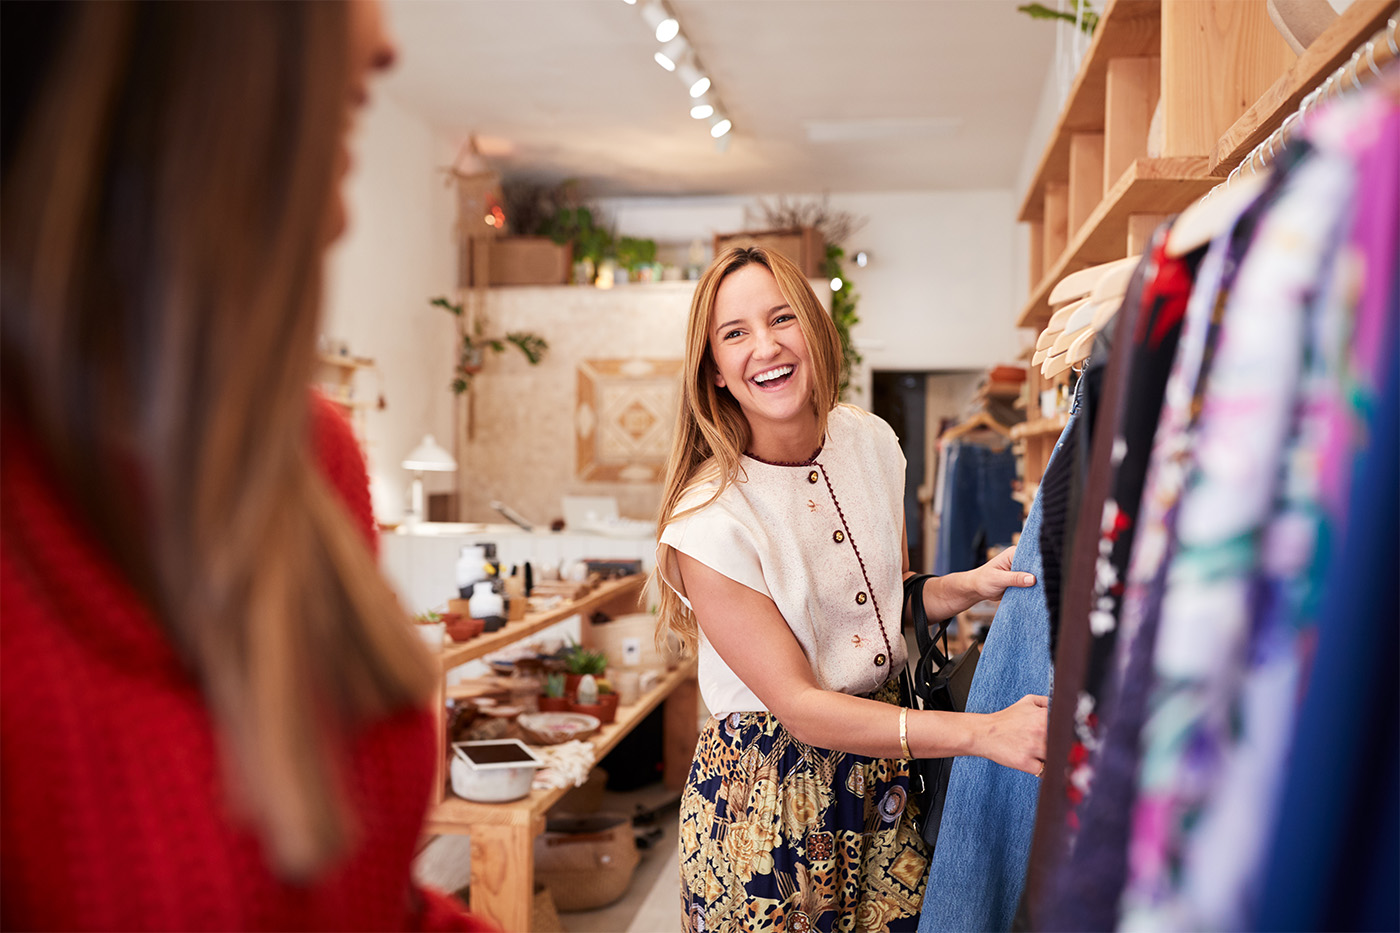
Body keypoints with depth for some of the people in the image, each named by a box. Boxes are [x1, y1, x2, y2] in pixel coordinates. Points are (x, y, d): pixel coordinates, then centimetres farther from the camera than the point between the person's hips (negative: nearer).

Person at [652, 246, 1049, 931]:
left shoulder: (871, 440, -3)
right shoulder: (707, 521, -22)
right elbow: (799, 707, -21)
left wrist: (968, 585, -8)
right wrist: (980, 732, -28)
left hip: (886, 773, 5)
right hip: (763, 795, -5)